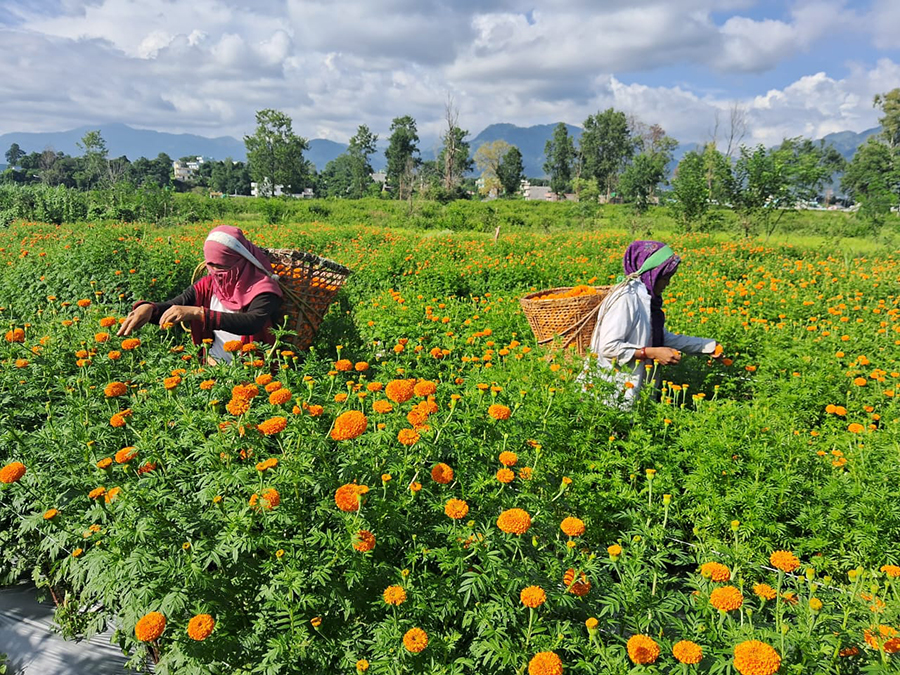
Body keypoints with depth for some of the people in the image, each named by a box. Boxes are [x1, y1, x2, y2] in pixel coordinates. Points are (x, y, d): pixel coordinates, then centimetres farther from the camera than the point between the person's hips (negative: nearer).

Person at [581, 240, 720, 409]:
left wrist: (708, 346, 16)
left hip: (633, 386, 9)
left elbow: (663, 337, 16)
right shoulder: (626, 297, -18)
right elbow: (608, 347, -23)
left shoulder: (646, 298, 9)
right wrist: (653, 353, -19)